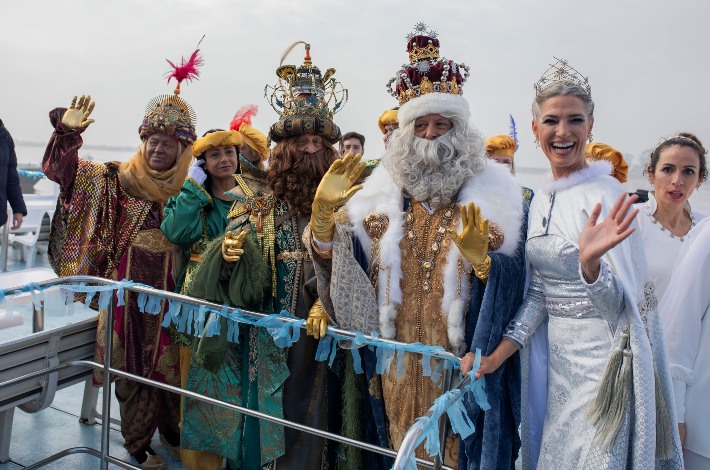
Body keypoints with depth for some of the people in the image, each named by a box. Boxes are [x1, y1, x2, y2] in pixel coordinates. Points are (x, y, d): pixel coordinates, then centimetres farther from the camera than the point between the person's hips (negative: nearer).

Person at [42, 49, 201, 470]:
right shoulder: (118, 178, -2)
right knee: (135, 366, 9)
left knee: (171, 363, 12)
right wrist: (68, 131, -22)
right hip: (130, 290, -1)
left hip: (171, 293, 2)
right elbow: (63, 169, -6)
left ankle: (172, 431, 34)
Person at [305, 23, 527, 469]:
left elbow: (512, 289, -11)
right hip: (399, 363, 3)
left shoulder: (495, 194, -5)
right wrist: (324, 211, -14)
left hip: (463, 364, -2)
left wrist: (481, 258, -30)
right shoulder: (380, 191, 4)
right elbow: (337, 263, 2)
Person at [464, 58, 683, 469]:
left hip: (602, 360, -6)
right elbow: (540, 291, 8)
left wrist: (588, 262, -38)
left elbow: (622, 303, -19)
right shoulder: (542, 199, 4)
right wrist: (498, 355, 4)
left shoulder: (606, 195, -16)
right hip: (555, 356, 7)